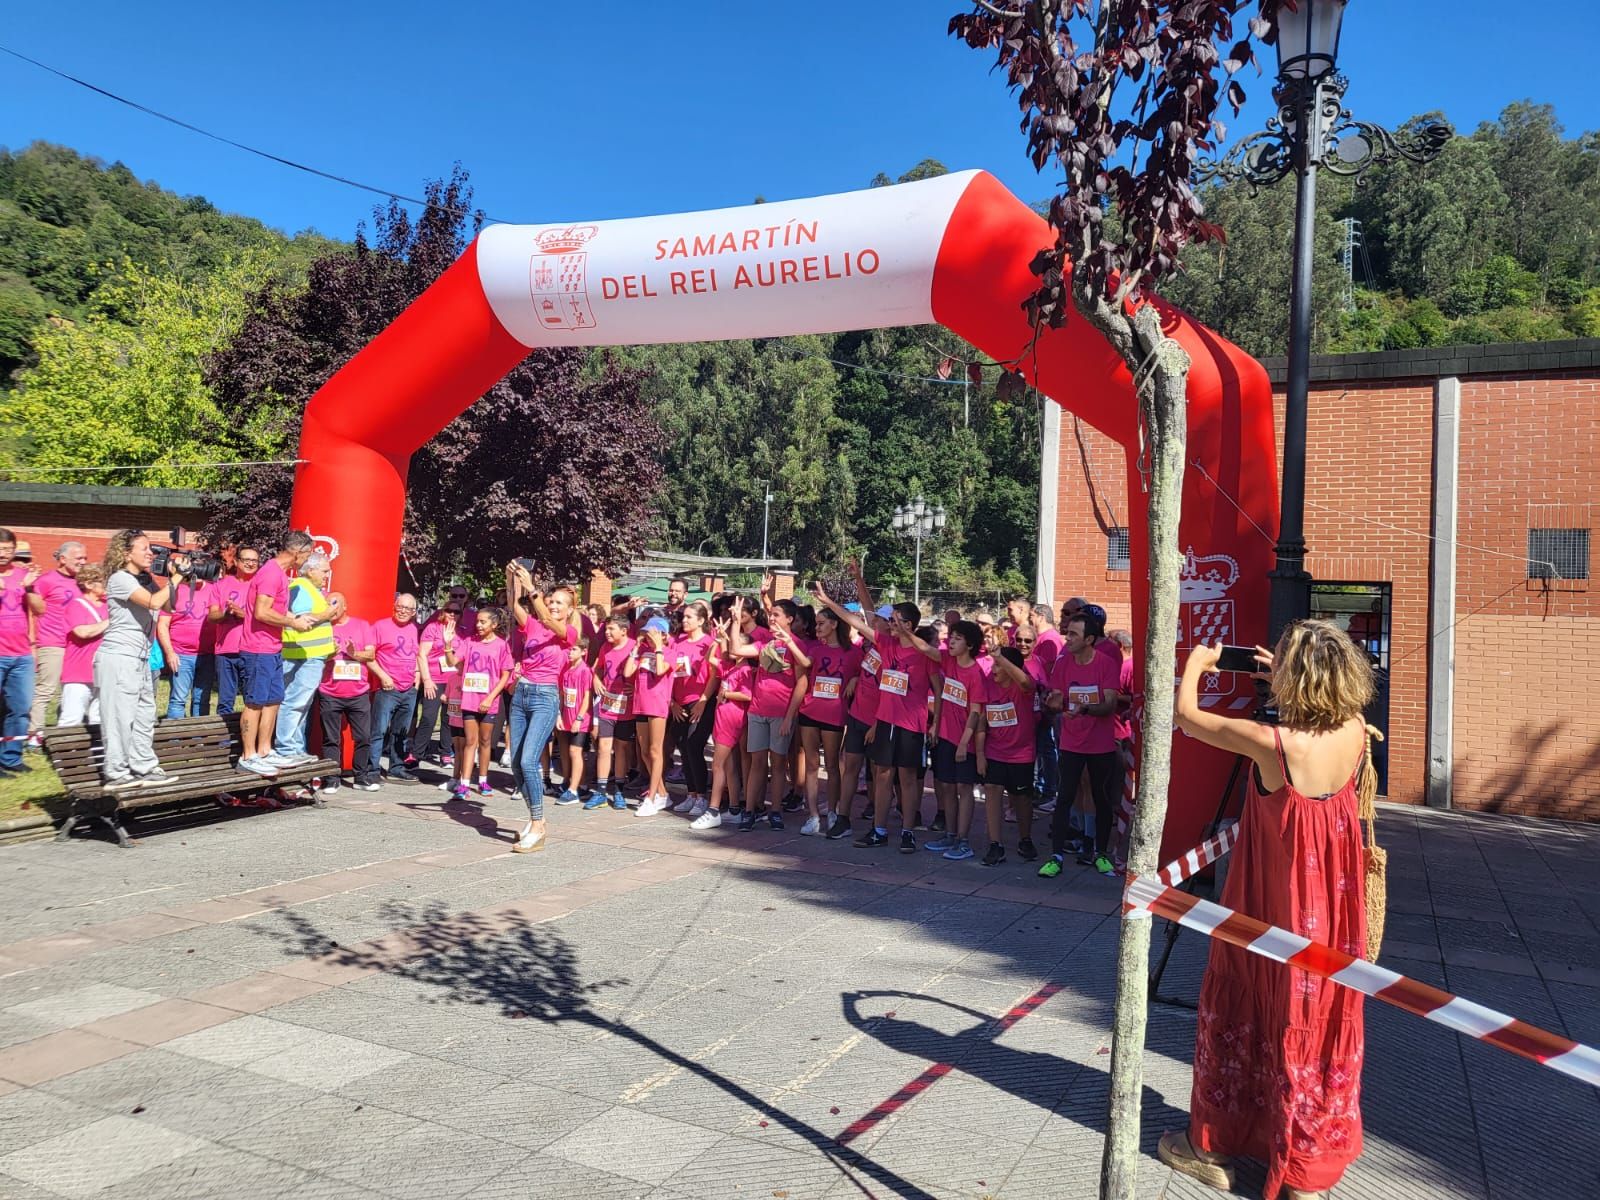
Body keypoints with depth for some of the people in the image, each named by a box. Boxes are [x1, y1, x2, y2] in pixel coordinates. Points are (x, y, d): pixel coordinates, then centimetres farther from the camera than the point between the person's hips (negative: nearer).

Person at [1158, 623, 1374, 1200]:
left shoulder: (1271, 742, -26)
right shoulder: (1354, 732, -11)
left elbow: (1186, 715, -11)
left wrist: (1195, 662, 6)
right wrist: (1284, 677, 19)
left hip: (1273, 908, -5)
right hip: (1333, 906, 5)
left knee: (1239, 1007, 14)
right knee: (1322, 1017, 17)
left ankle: (1213, 1146, 29)